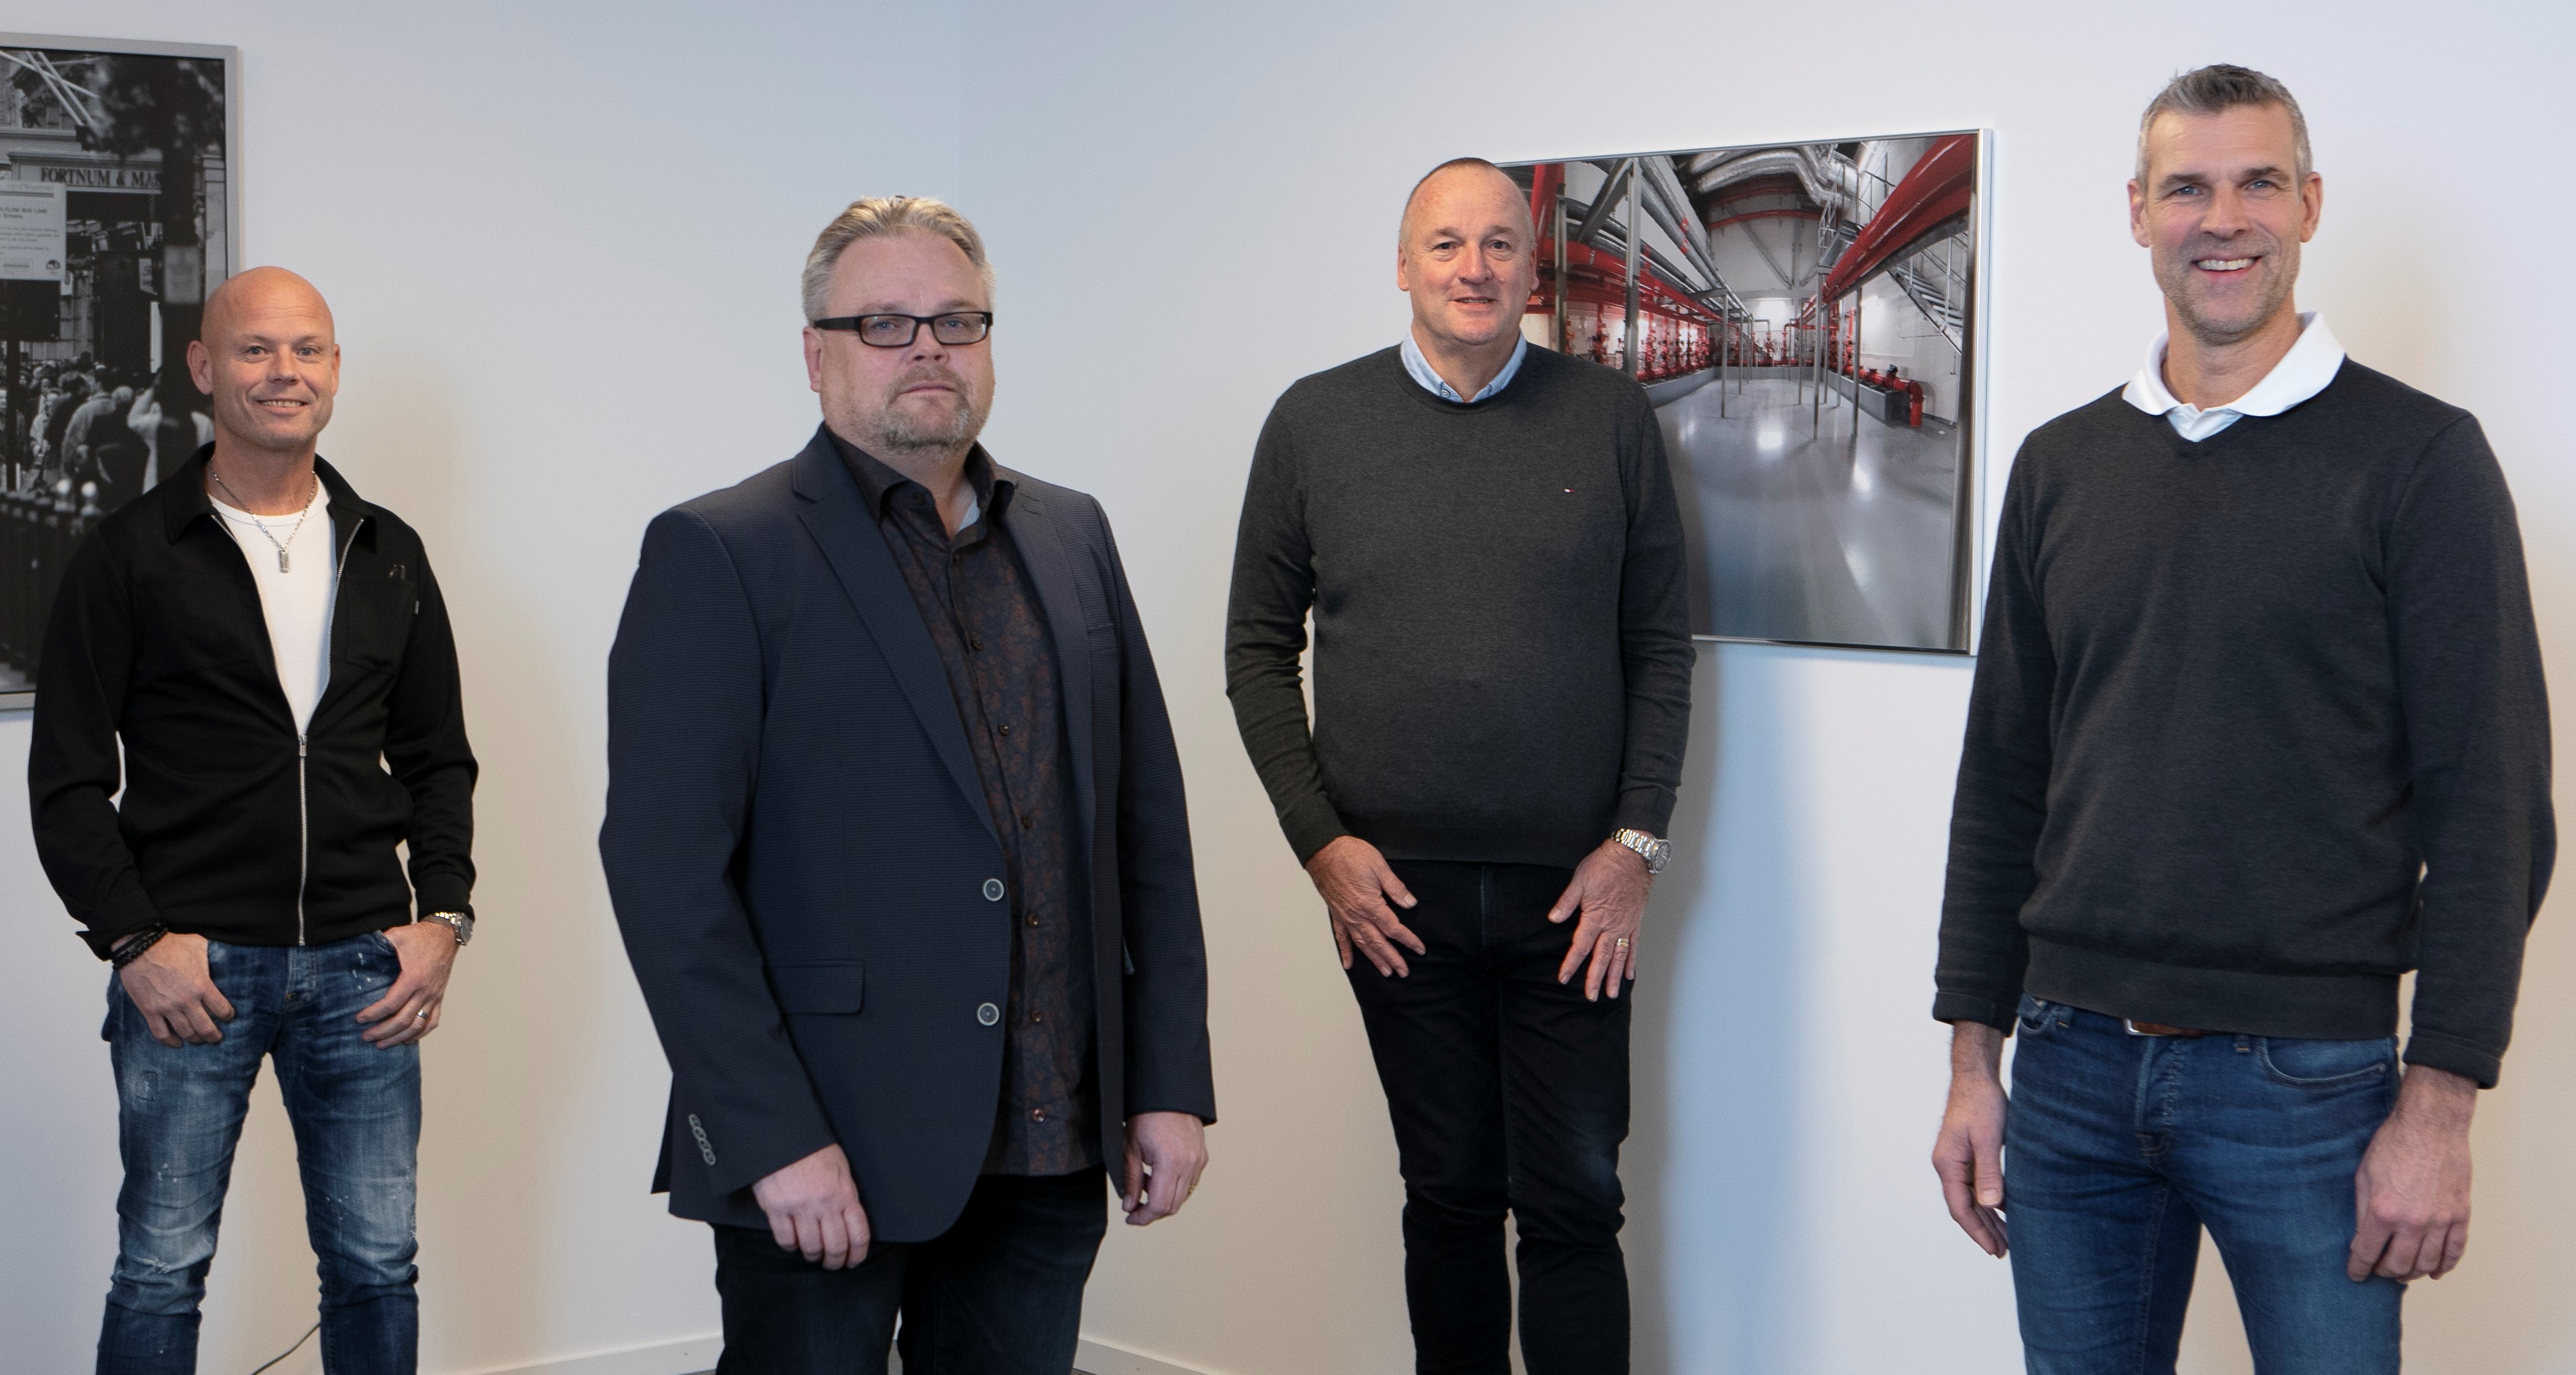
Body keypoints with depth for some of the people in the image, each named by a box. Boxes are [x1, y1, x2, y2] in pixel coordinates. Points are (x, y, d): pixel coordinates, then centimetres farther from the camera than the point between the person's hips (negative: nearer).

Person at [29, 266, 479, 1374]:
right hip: (189, 965, -3)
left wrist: (441, 917, 3)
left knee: (376, 1266, 7)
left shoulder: (387, 555, 12)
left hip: (363, 967, 3)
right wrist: (134, 940, -10)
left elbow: (438, 757, 16)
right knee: (162, 1269, 3)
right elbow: (67, 776, -1)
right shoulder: (129, 555, 0)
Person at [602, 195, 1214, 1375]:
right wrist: (772, 1140, -16)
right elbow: (665, 868, -11)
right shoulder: (718, 555, -5)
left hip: (1049, 1151, 5)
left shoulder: (1071, 537, 12)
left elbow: (1148, 825, 13)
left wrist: (1170, 1085, 7)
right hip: (827, 1158, -5)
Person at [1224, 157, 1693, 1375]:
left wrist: (1638, 839, -3)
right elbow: (1258, 647, 7)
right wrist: (1320, 840, -2)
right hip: (1395, 892, 1)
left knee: (1575, 1202, 1)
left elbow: (1660, 645, 6)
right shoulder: (1315, 422, 4)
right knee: (1449, 1194, 10)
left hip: (1574, 897, 0)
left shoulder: (1611, 419, 3)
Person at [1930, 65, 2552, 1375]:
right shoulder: (2061, 464, 9)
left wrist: (2439, 1101, -12)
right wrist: (1971, 1057, 8)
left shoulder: (2417, 458, -4)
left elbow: (2489, 804, -7)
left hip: (2307, 1077, -4)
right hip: (2070, 1068, 4)